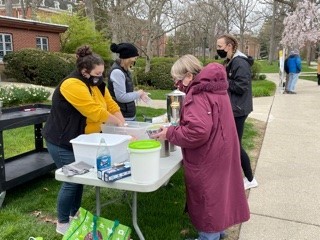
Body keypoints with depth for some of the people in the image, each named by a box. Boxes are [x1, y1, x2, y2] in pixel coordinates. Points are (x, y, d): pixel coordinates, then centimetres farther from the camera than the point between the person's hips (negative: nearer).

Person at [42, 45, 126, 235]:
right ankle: (62, 223, 14)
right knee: (71, 181, -4)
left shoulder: (97, 84, 4)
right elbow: (95, 111, -30)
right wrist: (117, 122, -18)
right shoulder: (72, 85, -25)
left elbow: (111, 105, 2)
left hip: (81, 140, 9)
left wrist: (123, 125, -11)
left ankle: (75, 214, 32)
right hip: (63, 142, -8)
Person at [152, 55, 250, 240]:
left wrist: (170, 133, -19)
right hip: (218, 153, 10)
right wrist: (176, 127, 8)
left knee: (207, 197, 7)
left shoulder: (198, 94, -23)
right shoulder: (212, 87, 8)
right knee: (216, 193, 23)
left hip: (207, 158, -10)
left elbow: (197, 131, -32)